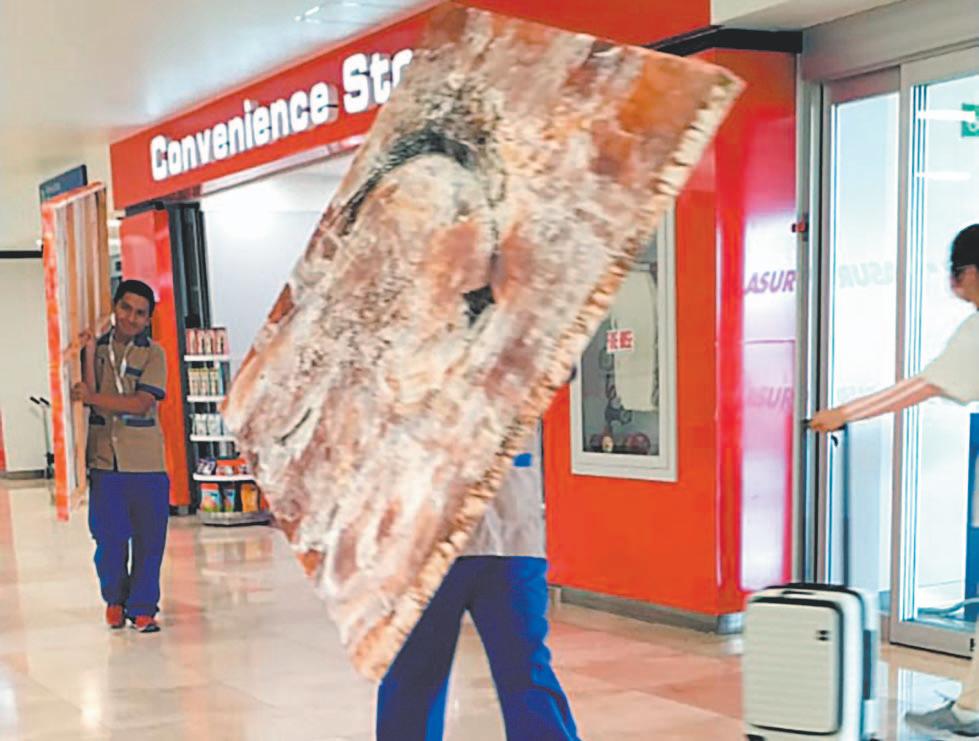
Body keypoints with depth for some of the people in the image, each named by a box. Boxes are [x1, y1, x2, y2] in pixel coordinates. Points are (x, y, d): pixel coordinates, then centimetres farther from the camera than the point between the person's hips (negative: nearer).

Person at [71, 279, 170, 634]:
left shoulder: (152, 354, -2)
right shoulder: (95, 347, 6)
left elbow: (141, 403, -13)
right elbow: (88, 394, -7)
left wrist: (93, 397, -18)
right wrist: (88, 352, -14)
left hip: (146, 464, -1)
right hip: (104, 461, 1)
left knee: (149, 541, 2)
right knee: (108, 541, 6)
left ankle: (142, 607, 16)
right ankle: (115, 599, 28)